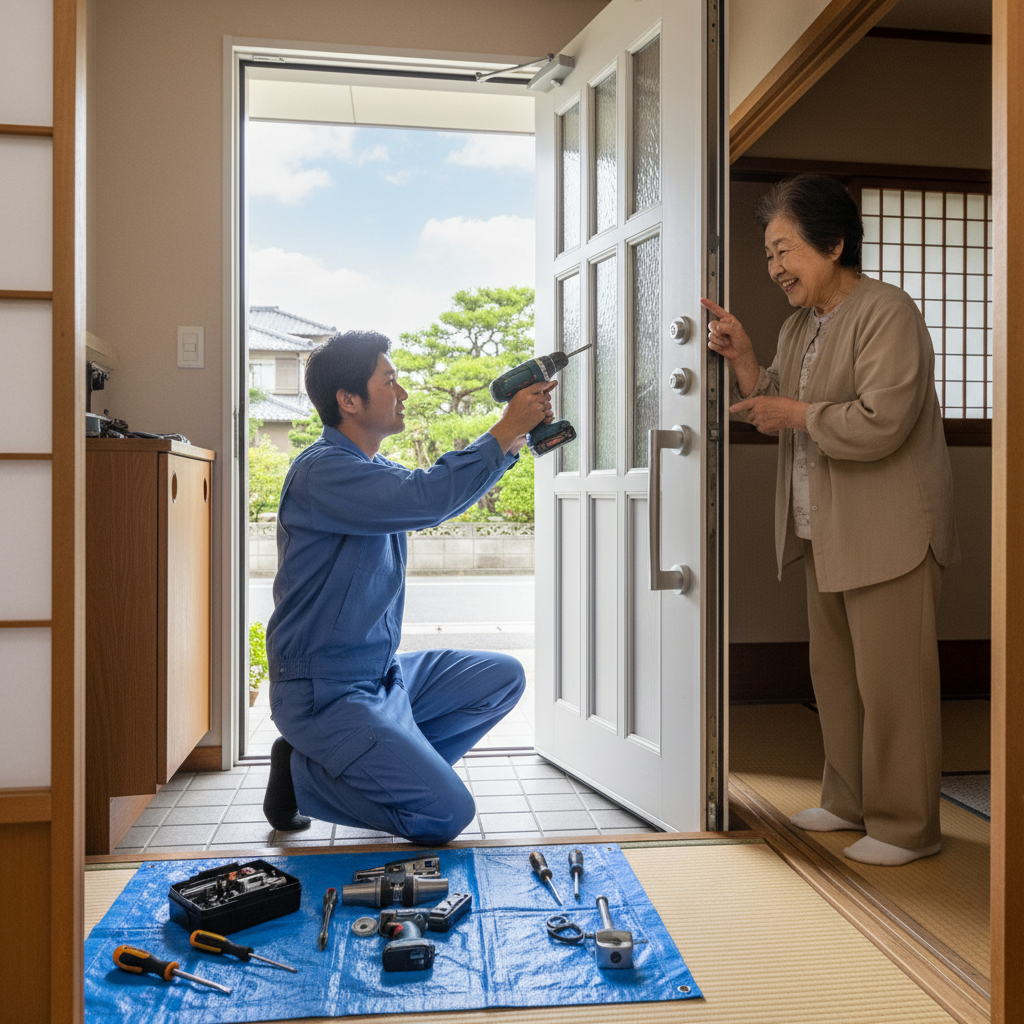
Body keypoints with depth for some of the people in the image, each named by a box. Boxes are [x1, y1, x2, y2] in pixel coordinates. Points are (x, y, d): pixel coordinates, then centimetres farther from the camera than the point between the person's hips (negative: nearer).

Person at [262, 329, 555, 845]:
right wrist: (504, 432, -22)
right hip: (324, 692, -9)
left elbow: (454, 487, 19)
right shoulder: (320, 472, -20)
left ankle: (385, 768, 7)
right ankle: (302, 774, 3)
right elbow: (428, 497, -33)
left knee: (503, 677, 8)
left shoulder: (376, 469, 10)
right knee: (447, 814, -14)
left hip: (383, 675, 9)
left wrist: (514, 439, 5)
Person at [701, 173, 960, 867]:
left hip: (890, 535, -9)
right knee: (834, 674, 15)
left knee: (890, 682, -1)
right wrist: (743, 358, 3)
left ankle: (906, 826, 14)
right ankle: (849, 802, 30)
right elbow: (774, 411, 17)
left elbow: (879, 424, -24)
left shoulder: (887, 311, -13)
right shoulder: (799, 325, 15)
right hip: (825, 533, 9)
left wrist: (794, 413, -13)